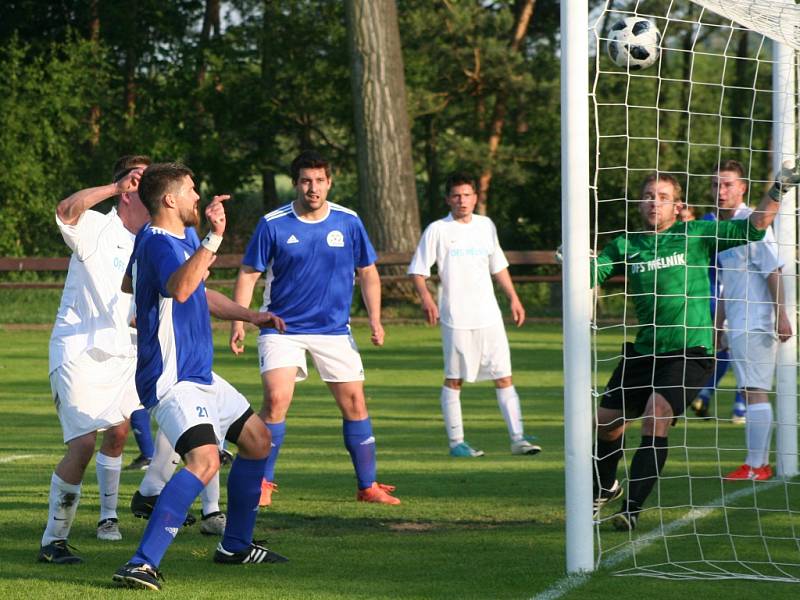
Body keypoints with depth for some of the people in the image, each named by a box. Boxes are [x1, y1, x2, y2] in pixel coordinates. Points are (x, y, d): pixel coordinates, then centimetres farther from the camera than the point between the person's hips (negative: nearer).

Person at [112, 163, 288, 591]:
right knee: (204, 460, -29)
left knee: (257, 440, 22)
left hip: (199, 374, 11)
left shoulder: (183, 237, 14)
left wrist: (249, 315, 26)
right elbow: (179, 289, -42)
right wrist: (213, 239, -48)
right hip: (172, 380, -11)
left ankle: (235, 545, 32)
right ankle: (142, 564, -36)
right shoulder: (158, 243, -20)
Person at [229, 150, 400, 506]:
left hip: (334, 330, 3)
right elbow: (248, 274, -1)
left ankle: (368, 486, 13)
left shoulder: (349, 222, 0)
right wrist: (238, 322, -10)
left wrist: (375, 318, -1)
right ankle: (262, 484, -5)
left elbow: (367, 272, 10)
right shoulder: (273, 224, -6)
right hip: (282, 328, -2)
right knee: (276, 400, -17)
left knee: (354, 403, 1)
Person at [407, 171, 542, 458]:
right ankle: (456, 441, 9)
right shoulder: (437, 230, -2)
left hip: (489, 316, 4)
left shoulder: (486, 225, 11)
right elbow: (417, 271, -2)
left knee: (504, 377, 0)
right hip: (456, 318, -4)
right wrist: (426, 298, -18)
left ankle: (518, 438, 1)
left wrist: (513, 297, 19)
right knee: (454, 380, 2)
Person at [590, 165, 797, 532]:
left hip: (690, 350, -4)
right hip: (644, 350, 4)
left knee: (656, 419, -23)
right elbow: (589, 277, 2)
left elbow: (752, 229, 0)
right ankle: (605, 488, 40)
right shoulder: (625, 246, 8)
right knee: (606, 422, 10)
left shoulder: (696, 235, 1)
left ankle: (632, 508, -19)